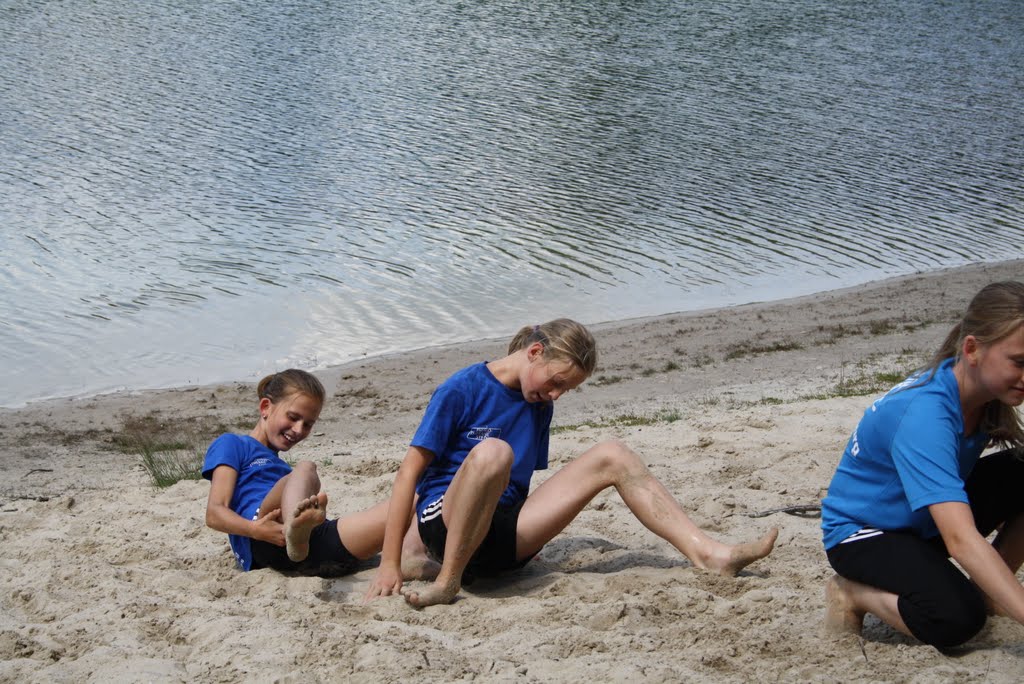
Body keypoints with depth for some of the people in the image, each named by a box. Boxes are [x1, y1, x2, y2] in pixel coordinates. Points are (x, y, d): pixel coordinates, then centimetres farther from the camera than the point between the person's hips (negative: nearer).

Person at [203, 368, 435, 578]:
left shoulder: (280, 466, 41)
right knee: (304, 469, -33)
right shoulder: (231, 445, 21)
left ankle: (410, 556, -49)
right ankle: (295, 530, -69)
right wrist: (256, 529, -17)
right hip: (265, 545, -6)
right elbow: (214, 513, 4)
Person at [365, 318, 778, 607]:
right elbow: (409, 471, -10)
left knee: (612, 457, -6)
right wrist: (389, 566, -14)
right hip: (446, 524, -6)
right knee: (493, 451, -38)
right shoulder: (462, 390, -8)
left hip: (504, 539, 6)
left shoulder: (540, 406, 13)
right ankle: (448, 582, -28)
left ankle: (708, 554, -17)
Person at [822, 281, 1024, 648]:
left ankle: (985, 591, 2)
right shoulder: (923, 415, -36)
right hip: (862, 533, -7)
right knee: (956, 618, -32)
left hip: (925, 520, 7)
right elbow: (961, 540, -45)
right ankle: (853, 593, -5)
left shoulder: (990, 394, -11)